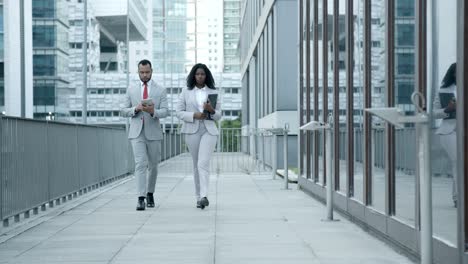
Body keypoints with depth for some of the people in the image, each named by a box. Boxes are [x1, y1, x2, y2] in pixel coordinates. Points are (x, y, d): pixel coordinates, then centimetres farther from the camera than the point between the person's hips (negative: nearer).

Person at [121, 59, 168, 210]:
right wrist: (135, 109, -13)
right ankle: (141, 198, -16)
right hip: (137, 132, -1)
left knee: (153, 165, 11)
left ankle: (150, 193, 29)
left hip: (153, 133, 1)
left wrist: (153, 111, -25)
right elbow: (124, 111, 6)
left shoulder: (160, 90, 3)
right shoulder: (131, 89, 7)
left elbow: (165, 112, -4)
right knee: (140, 164, -13)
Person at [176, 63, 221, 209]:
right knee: (196, 165, 6)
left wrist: (212, 111, -14)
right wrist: (194, 115, -14)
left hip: (209, 130, -1)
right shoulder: (186, 92, 7)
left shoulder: (213, 92, 8)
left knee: (203, 163, -17)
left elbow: (218, 115, 9)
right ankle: (199, 197, 15)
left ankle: (204, 196, -26)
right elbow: (179, 112, 2)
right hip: (192, 130, 1)